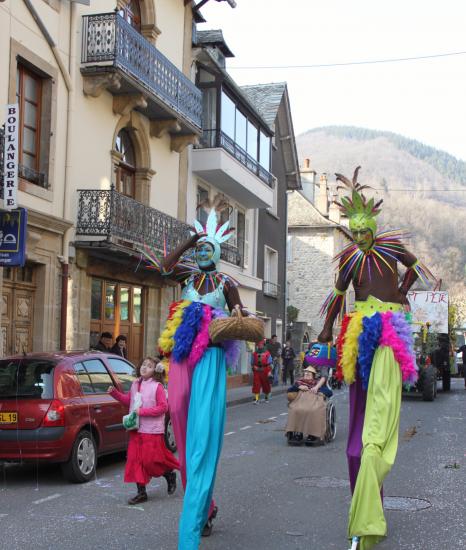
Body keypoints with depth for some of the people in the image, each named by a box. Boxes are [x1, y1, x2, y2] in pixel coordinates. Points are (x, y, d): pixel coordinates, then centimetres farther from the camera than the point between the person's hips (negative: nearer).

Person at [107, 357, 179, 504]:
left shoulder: (157, 386, -11)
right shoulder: (135, 384, 8)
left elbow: (163, 407, -14)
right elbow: (128, 399, 23)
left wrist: (143, 411, -19)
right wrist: (114, 393, 10)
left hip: (152, 431, -6)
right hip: (136, 429, 6)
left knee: (150, 460, -4)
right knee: (135, 459, 4)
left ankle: (170, 475, 24)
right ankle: (141, 492, 11)